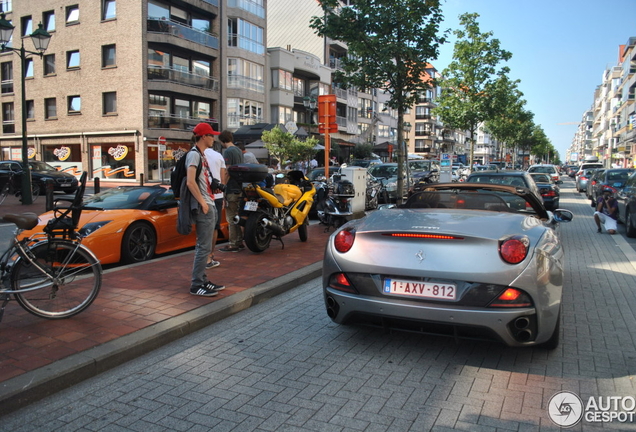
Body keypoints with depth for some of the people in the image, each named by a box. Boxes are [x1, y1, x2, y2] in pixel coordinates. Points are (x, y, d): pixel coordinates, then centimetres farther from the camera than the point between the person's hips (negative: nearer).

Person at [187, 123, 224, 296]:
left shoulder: (201, 155, 19)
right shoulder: (194, 154, -11)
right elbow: (190, 182, -21)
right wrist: (203, 202, -19)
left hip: (209, 206, 10)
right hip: (203, 208, -10)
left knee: (204, 246, 14)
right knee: (204, 247, -8)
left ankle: (203, 281, 21)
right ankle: (196, 285, -1)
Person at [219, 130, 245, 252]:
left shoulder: (228, 152, -13)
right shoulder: (239, 151, 14)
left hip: (231, 190, -9)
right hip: (239, 188, 9)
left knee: (231, 218, -5)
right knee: (237, 217, 14)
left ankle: (233, 244, -1)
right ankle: (239, 242, 19)